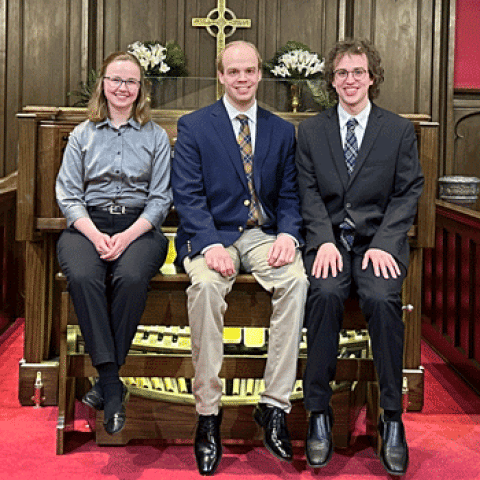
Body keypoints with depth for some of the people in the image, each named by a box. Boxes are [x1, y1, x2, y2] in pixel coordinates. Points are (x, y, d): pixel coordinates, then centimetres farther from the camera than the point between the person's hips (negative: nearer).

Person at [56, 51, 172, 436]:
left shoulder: (156, 136, 14)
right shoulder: (82, 135, 16)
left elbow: (161, 198, 6)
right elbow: (68, 193, 7)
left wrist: (128, 236, -12)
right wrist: (95, 235, -12)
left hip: (139, 226, -1)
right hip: (88, 224, 1)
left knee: (131, 277, -34)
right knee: (83, 276, -33)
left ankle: (106, 381, -20)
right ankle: (113, 386, -28)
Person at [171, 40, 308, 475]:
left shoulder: (282, 130, 15)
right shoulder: (193, 126, 6)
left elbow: (289, 194, 12)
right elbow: (187, 195, -3)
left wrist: (287, 233, -10)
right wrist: (210, 245, -19)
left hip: (264, 235, 2)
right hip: (212, 234, -2)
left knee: (297, 279, -30)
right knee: (205, 284, -35)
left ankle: (274, 405, -21)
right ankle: (208, 413, -25)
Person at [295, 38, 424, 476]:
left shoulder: (400, 131, 10)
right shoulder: (310, 131, 14)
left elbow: (408, 193, 4)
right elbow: (309, 193, 6)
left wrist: (383, 244, -12)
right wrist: (325, 241, -11)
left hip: (380, 239, -1)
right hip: (329, 238, 1)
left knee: (382, 297, -31)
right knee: (325, 293, -31)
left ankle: (392, 418, -18)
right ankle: (319, 414, -20)